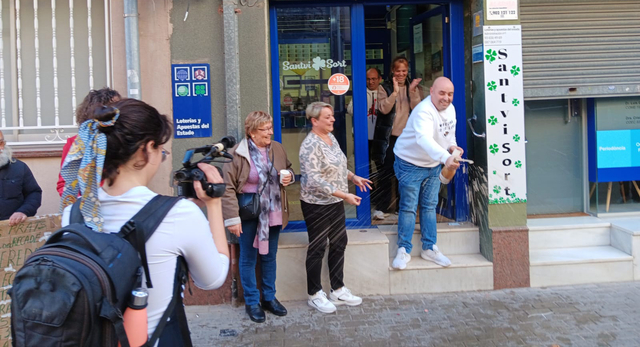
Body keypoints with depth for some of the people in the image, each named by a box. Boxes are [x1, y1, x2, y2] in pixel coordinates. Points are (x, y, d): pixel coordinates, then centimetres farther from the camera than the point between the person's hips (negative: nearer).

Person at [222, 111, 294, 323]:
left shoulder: (277, 149, 2)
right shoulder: (238, 153, -15)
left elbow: (288, 169, 21)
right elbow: (228, 188, -15)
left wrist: (289, 176, -4)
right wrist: (232, 218, -18)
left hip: (273, 214, 5)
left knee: (270, 257, 17)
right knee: (248, 259, 7)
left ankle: (269, 298, 32)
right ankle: (251, 302, 22)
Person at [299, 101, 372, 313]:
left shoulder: (331, 138, 7)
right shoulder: (311, 145, -21)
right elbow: (314, 180, -27)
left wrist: (353, 177, 5)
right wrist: (344, 195, -28)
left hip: (335, 203, 8)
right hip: (317, 204, -8)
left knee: (339, 244, 14)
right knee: (317, 248, 4)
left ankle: (338, 290, 27)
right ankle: (314, 295, 19)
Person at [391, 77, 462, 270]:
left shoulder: (450, 109, -1)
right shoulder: (424, 112, -30)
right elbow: (424, 139, -48)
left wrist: (452, 146, -7)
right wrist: (446, 158, -63)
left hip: (433, 165, 8)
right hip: (410, 164, -7)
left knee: (429, 206, 13)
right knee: (408, 207, -2)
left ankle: (429, 249, 22)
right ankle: (403, 251, 8)